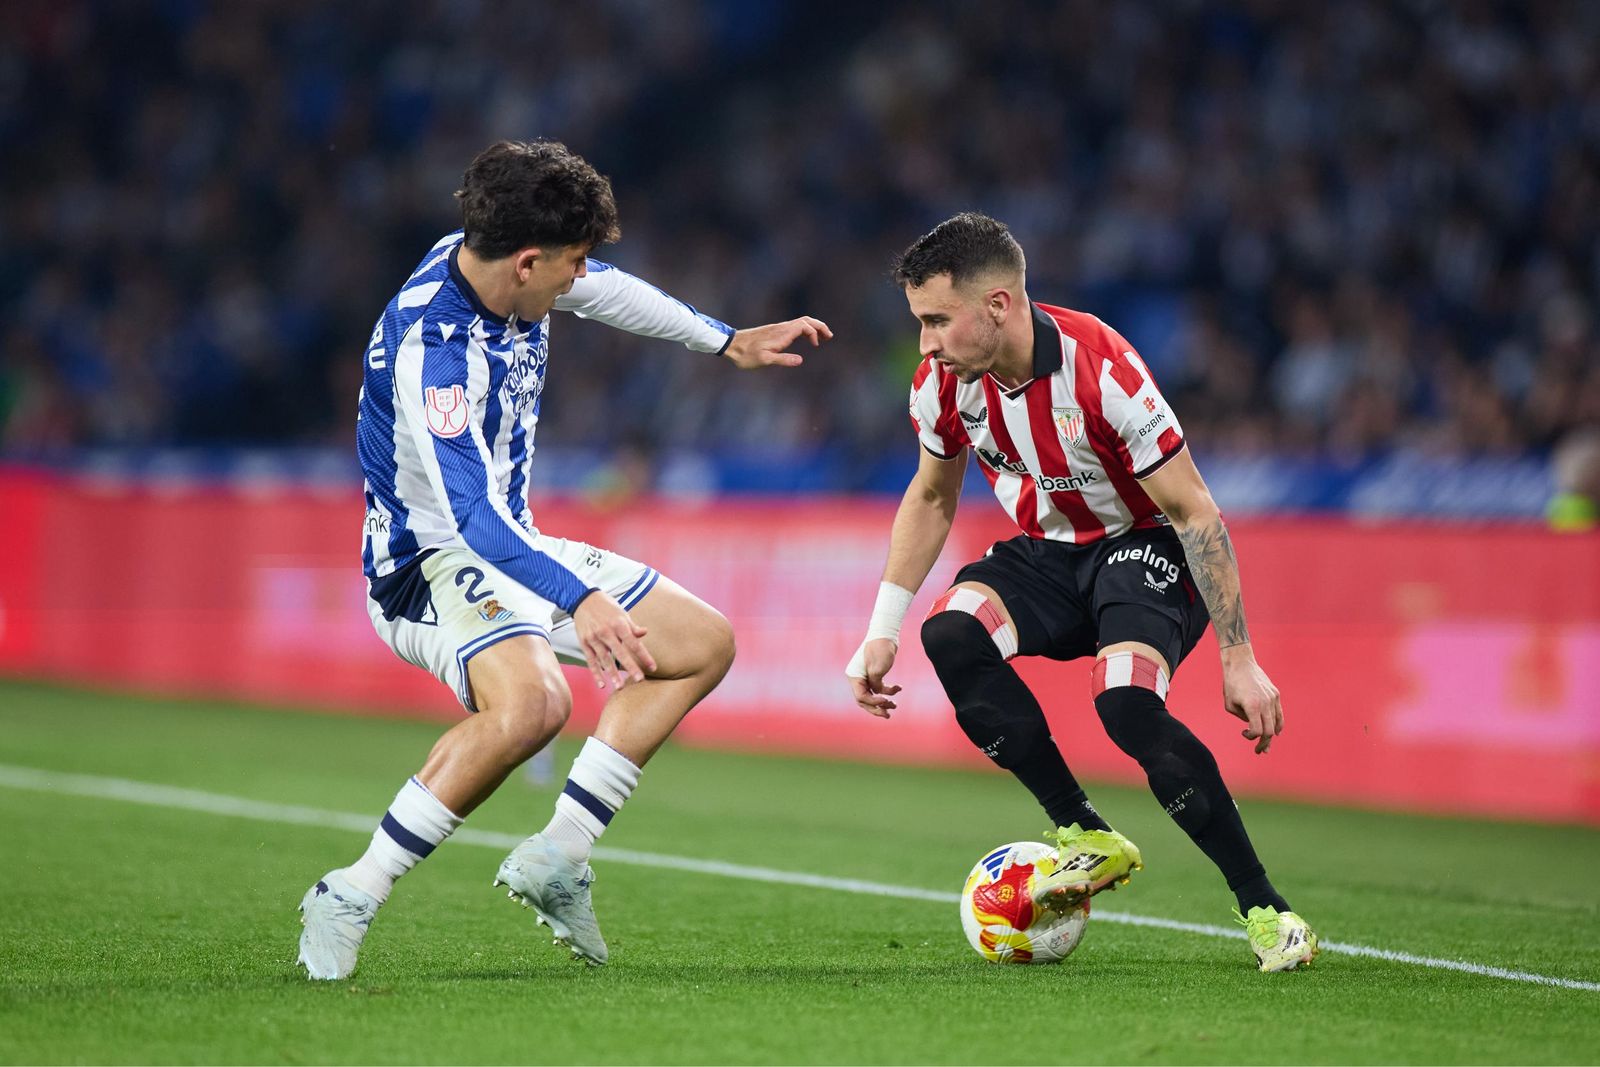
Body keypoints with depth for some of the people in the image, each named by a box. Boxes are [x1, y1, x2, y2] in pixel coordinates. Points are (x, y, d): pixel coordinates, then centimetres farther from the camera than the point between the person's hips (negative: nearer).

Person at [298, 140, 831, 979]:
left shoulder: (505, 266, -3)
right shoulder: (431, 347, -30)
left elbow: (608, 292, 19)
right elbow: (468, 510, -39)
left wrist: (727, 342, 29)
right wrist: (578, 601, -51)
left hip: (513, 548, 10)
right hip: (432, 563, -10)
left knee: (705, 644, 11)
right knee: (530, 702, -38)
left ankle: (556, 857, 4)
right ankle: (350, 898, -25)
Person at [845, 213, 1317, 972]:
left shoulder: (1101, 370, -29)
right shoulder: (942, 383, -12)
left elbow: (1193, 513, -21)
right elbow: (930, 500, 9)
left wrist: (1239, 660, -21)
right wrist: (881, 633, 3)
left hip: (1144, 546, -5)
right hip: (1047, 553, 6)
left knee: (1127, 705, -32)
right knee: (950, 635, -26)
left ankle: (1264, 908, -16)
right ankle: (1088, 841, -14)